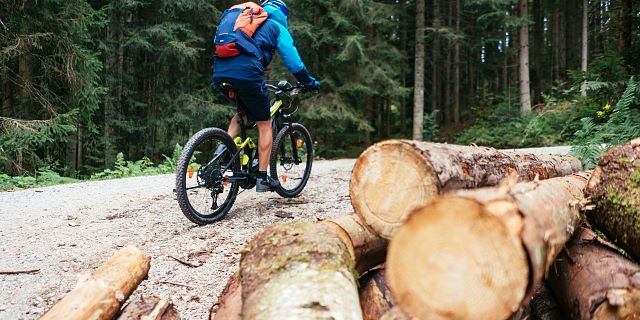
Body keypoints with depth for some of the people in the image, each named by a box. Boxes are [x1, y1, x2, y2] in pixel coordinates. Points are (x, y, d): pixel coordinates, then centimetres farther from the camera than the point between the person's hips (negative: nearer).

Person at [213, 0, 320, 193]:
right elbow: (292, 61, 8)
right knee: (265, 124, 7)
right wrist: (310, 83, 20)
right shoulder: (277, 27, 17)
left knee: (242, 114, 30)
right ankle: (262, 179, 8)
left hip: (220, 70, 6)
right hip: (246, 72, -6)